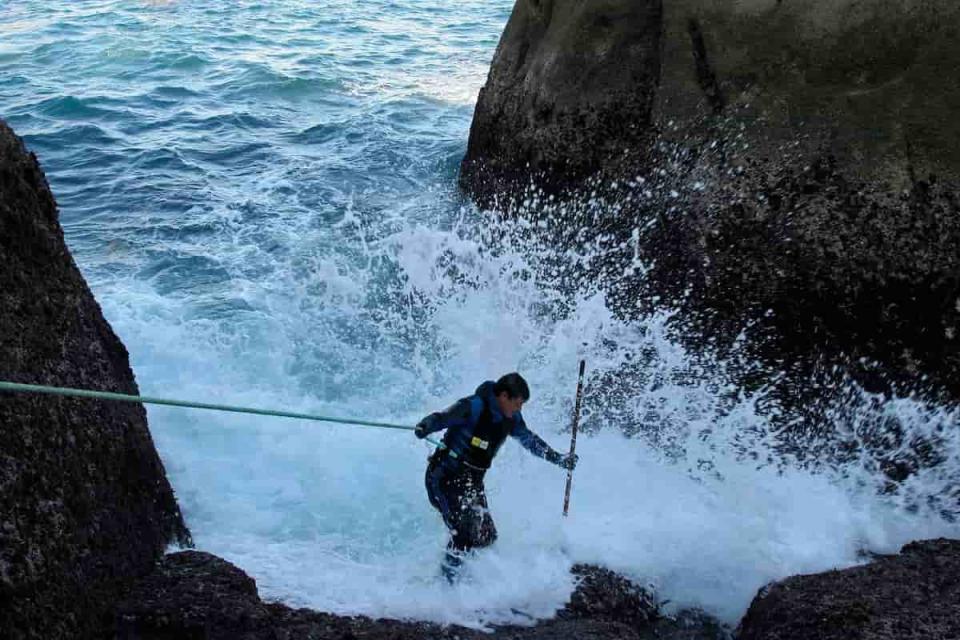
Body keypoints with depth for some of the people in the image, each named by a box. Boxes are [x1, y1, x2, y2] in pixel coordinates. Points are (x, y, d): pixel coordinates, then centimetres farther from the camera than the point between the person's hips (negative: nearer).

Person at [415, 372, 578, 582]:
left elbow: (530, 440, 16)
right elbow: (441, 418, -24)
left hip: (472, 483, 7)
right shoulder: (474, 407, -20)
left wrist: (559, 459, 17)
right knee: (467, 533, -18)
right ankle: (447, 577, 3)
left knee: (486, 537, 2)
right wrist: (424, 427, -46)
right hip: (446, 477, -7)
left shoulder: (511, 418, 2)